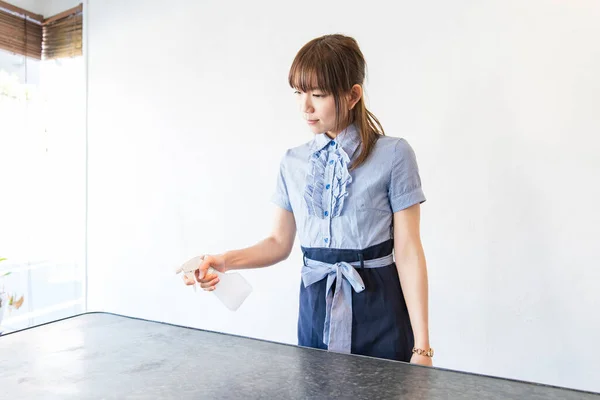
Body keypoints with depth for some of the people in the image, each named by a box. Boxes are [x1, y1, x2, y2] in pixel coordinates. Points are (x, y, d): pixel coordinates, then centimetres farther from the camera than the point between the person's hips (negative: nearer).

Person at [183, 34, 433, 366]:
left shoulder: (393, 154, -9)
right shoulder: (293, 163, 5)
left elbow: (408, 252, -9)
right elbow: (280, 242, 10)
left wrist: (421, 345, -9)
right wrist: (226, 261, -7)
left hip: (377, 306, -3)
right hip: (316, 306, 4)